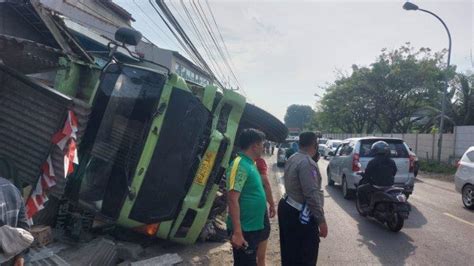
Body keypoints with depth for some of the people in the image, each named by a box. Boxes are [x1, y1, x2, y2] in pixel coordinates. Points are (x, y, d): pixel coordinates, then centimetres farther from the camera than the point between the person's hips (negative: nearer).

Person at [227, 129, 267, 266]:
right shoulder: (240, 165, -20)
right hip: (244, 230, -9)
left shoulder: (250, 164, 9)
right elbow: (232, 199, -26)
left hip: (253, 227, 9)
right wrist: (237, 232, -29)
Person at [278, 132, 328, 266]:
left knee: (290, 254, 19)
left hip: (287, 207, 10)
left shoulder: (292, 159, 10)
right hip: (300, 215, -10)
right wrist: (321, 220, -20)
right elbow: (312, 194, -24)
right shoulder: (307, 162, -20)